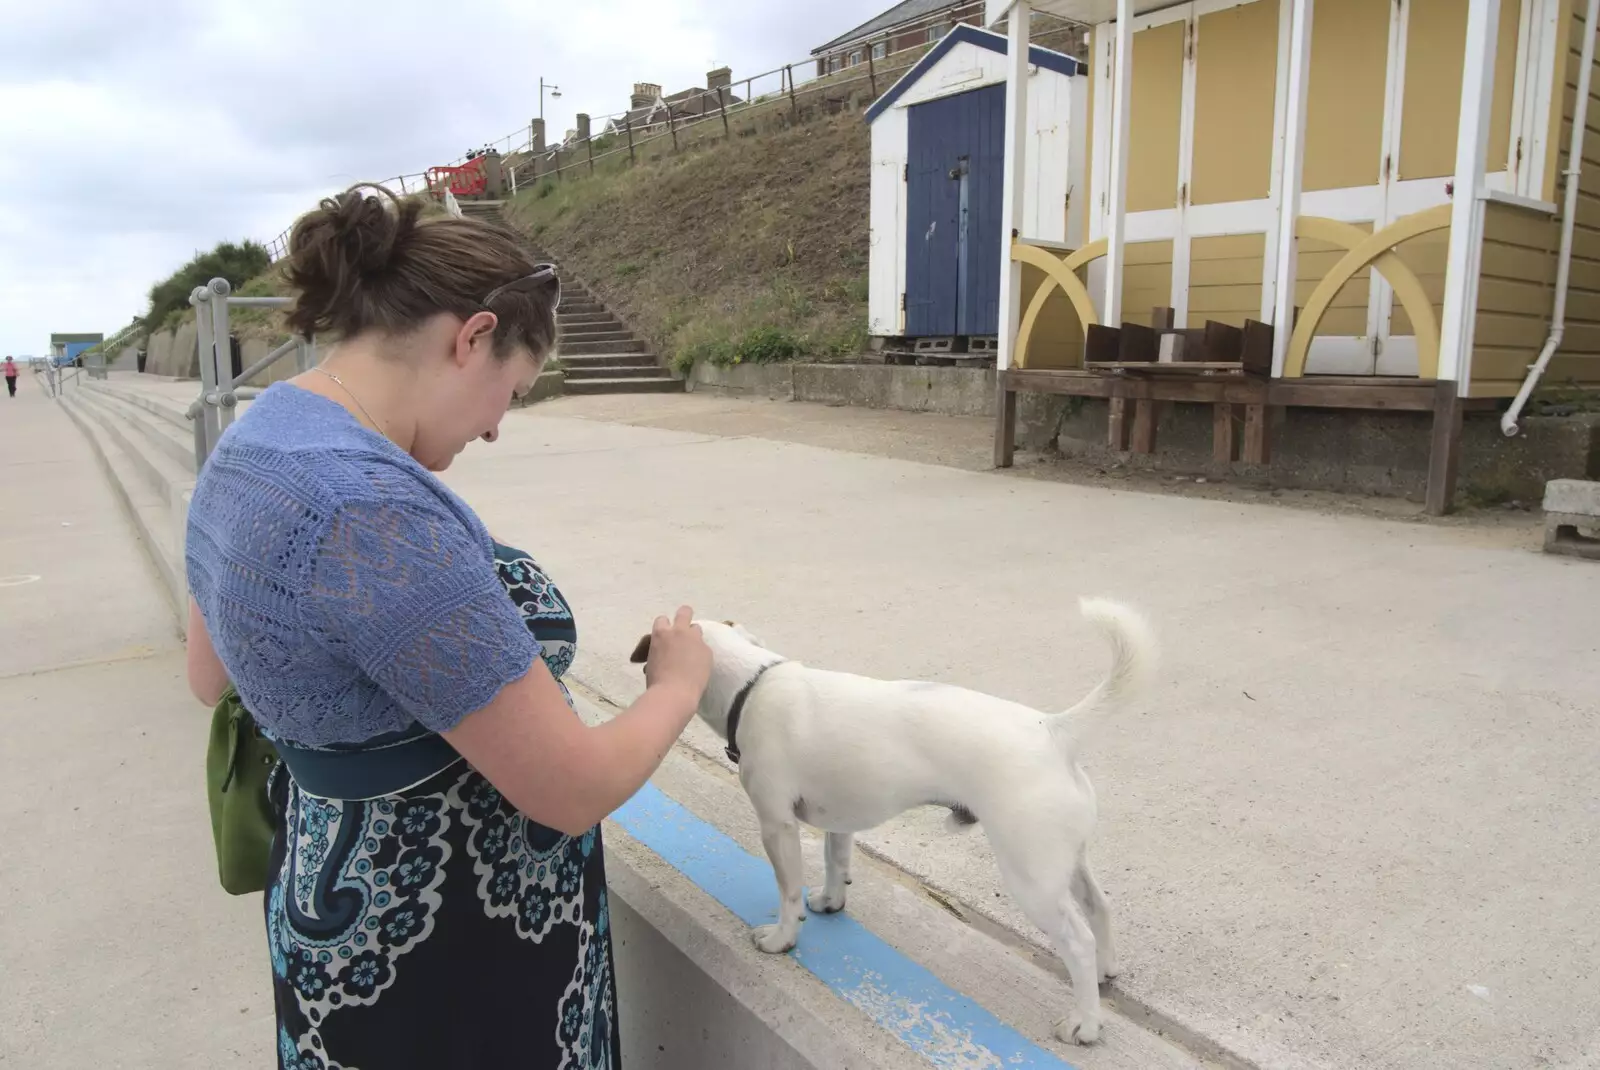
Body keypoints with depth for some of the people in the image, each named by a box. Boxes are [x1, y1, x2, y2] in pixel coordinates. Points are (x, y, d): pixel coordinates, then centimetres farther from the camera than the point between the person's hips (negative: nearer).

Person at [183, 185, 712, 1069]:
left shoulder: (251, 441, -2)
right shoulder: (375, 506, -33)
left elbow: (211, 679, 14)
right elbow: (574, 789, -27)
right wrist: (680, 683, -10)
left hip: (338, 885, 8)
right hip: (445, 940, -8)